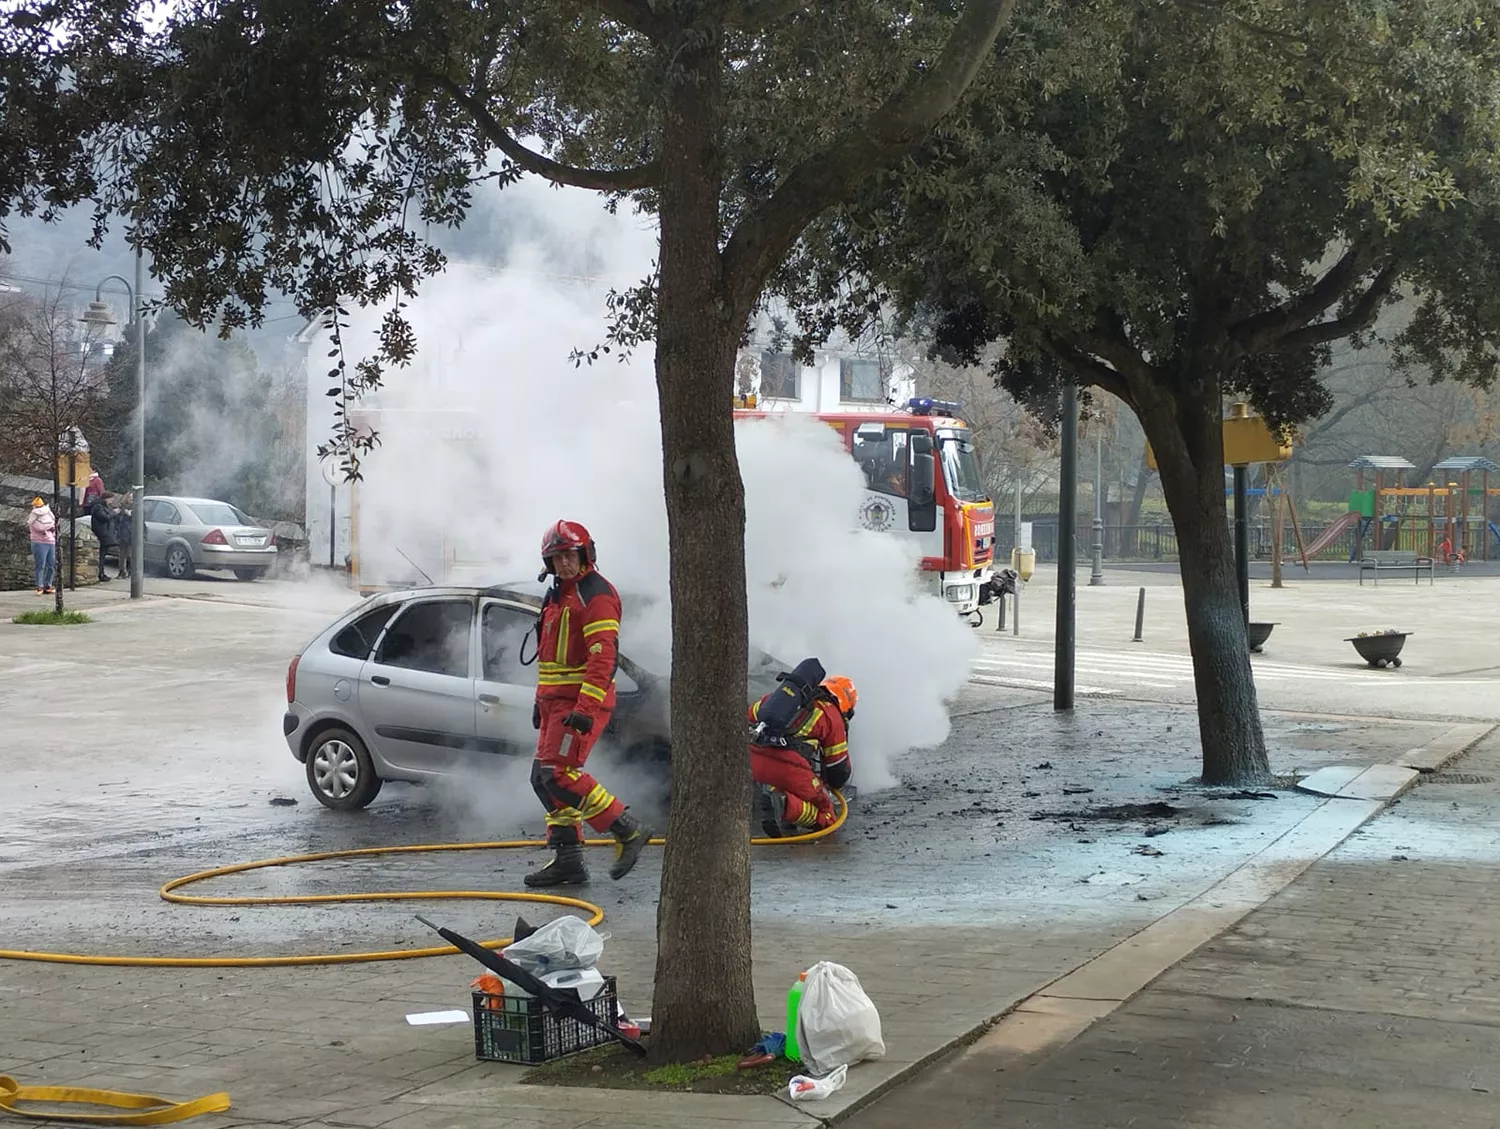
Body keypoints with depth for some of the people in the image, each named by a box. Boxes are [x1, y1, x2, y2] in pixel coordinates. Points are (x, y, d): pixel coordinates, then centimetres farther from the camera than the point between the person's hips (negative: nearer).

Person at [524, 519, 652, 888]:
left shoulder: (596, 594, -12)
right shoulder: (557, 596, 19)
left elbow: (603, 656, -20)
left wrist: (585, 707, -26)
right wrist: (541, 701, 25)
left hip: (583, 702, -10)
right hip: (556, 702, 10)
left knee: (559, 773, -18)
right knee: (543, 778, 7)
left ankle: (628, 831, -10)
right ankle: (567, 860, 11)